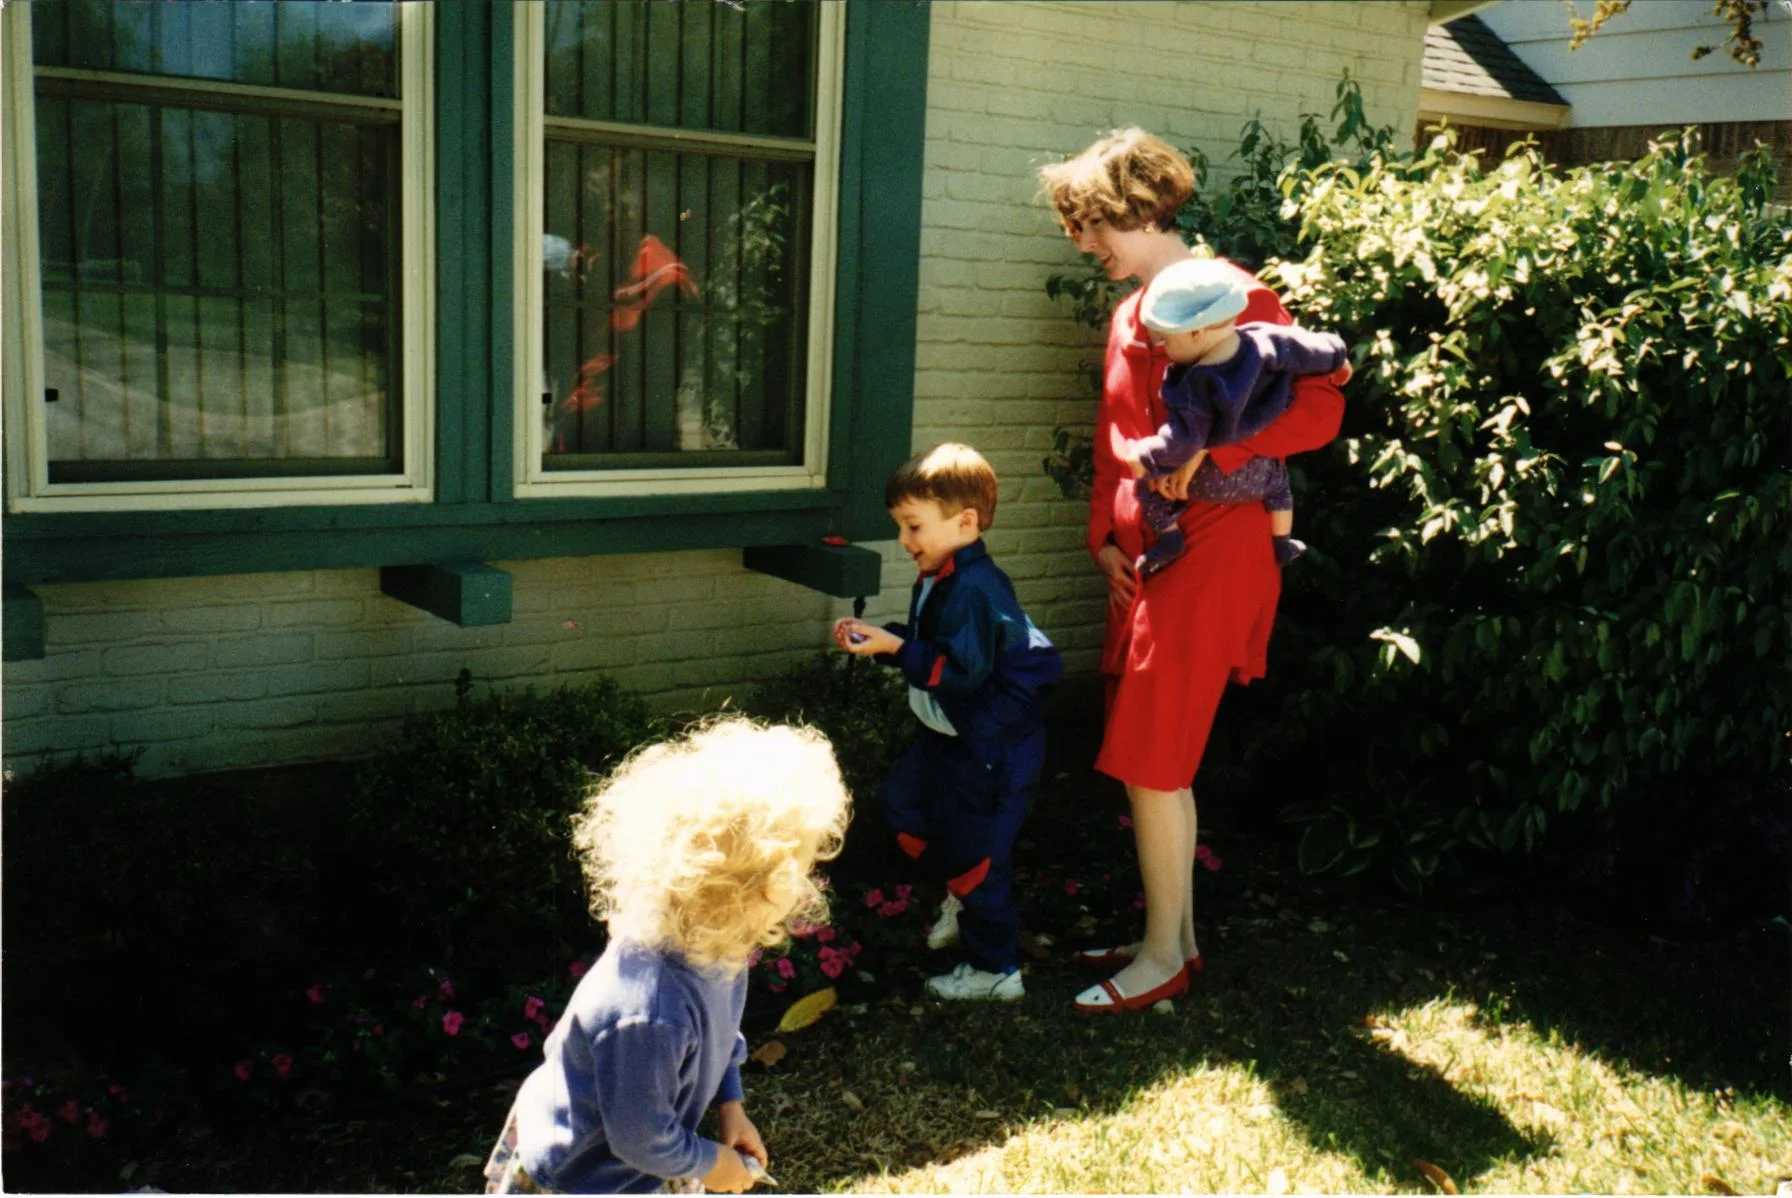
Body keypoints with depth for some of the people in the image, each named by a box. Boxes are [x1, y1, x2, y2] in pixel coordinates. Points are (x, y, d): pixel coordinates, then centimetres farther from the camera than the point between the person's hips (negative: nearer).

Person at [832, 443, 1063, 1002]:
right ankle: (964, 899, 37)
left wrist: (895, 647, -28)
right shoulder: (938, 582, 5)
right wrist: (873, 637, 3)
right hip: (949, 735, 10)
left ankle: (995, 969, 17)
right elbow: (926, 646, 16)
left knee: (973, 851, 0)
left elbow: (962, 671, -31)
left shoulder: (974, 590, -26)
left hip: (991, 747, -10)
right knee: (903, 803, 19)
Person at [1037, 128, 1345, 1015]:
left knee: (1150, 759, -6)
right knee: (1160, 758, 13)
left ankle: (1163, 960, 8)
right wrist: (1105, 536, 10)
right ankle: (1175, 936, 25)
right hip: (1143, 558, 9)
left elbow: (1318, 409, -16)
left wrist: (1209, 445, -23)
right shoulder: (1129, 312, 16)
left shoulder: (1232, 298, -11)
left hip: (1209, 554, -9)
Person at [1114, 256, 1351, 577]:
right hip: (1257, 472, 5)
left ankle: (1169, 538, 11)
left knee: (1148, 484, 11)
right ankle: (1282, 544, 43)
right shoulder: (1265, 342, -17)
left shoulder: (1195, 388, -30)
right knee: (1278, 480, 37)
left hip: (1209, 480, -5)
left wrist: (1144, 456, -16)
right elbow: (1309, 350, -2)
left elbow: (1183, 441, -28)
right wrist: (1337, 358, 17)